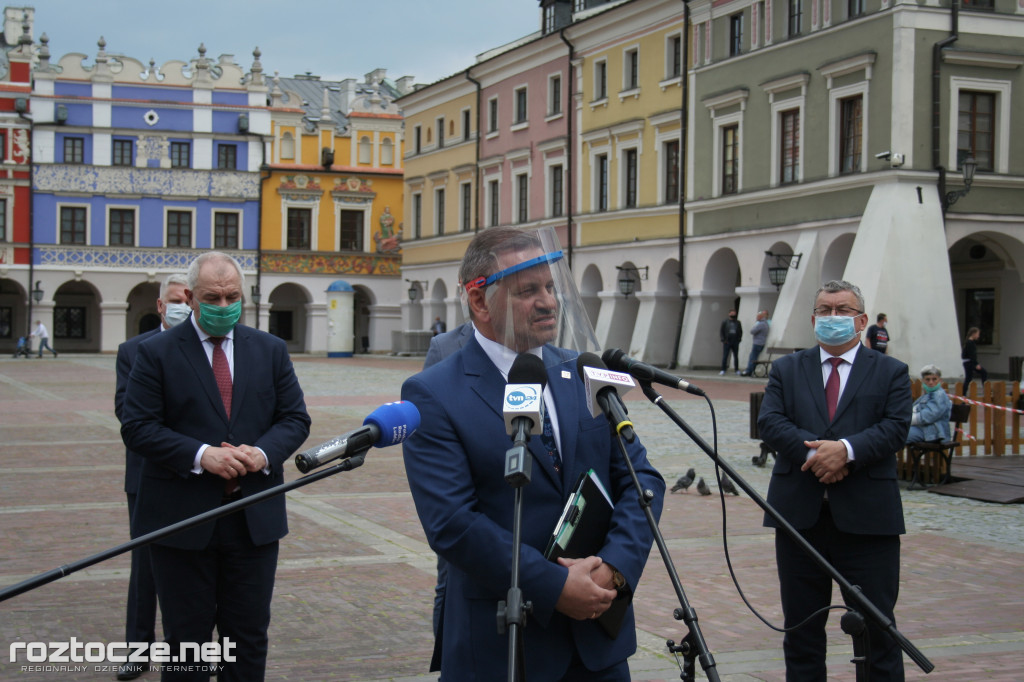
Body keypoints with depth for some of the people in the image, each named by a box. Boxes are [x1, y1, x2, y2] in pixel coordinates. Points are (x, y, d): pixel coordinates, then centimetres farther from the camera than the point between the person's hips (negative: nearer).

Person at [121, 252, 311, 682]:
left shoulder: (271, 351, 8)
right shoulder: (156, 353, -2)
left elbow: (295, 418, 7)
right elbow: (137, 427, -8)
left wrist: (263, 452, -14)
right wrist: (200, 455, -21)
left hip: (254, 520, 3)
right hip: (183, 521, -3)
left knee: (249, 639, 10)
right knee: (186, 641, 7)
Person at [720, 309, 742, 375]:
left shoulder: (738, 322, 10)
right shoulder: (725, 322, 3)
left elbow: (740, 332, 13)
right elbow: (721, 331, 0)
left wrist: (739, 339, 0)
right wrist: (723, 340, -9)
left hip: (735, 343, 2)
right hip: (727, 342, -2)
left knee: (736, 357, 6)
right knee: (725, 356, -4)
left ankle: (737, 370, 13)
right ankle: (723, 370, 0)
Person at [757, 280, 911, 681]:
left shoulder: (890, 372, 8)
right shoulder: (786, 369, 13)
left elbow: (896, 427, -5)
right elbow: (769, 422, -1)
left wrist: (847, 449, -21)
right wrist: (813, 452, -17)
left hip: (866, 517, -2)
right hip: (799, 514, 2)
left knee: (877, 626, 1)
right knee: (801, 626, 10)